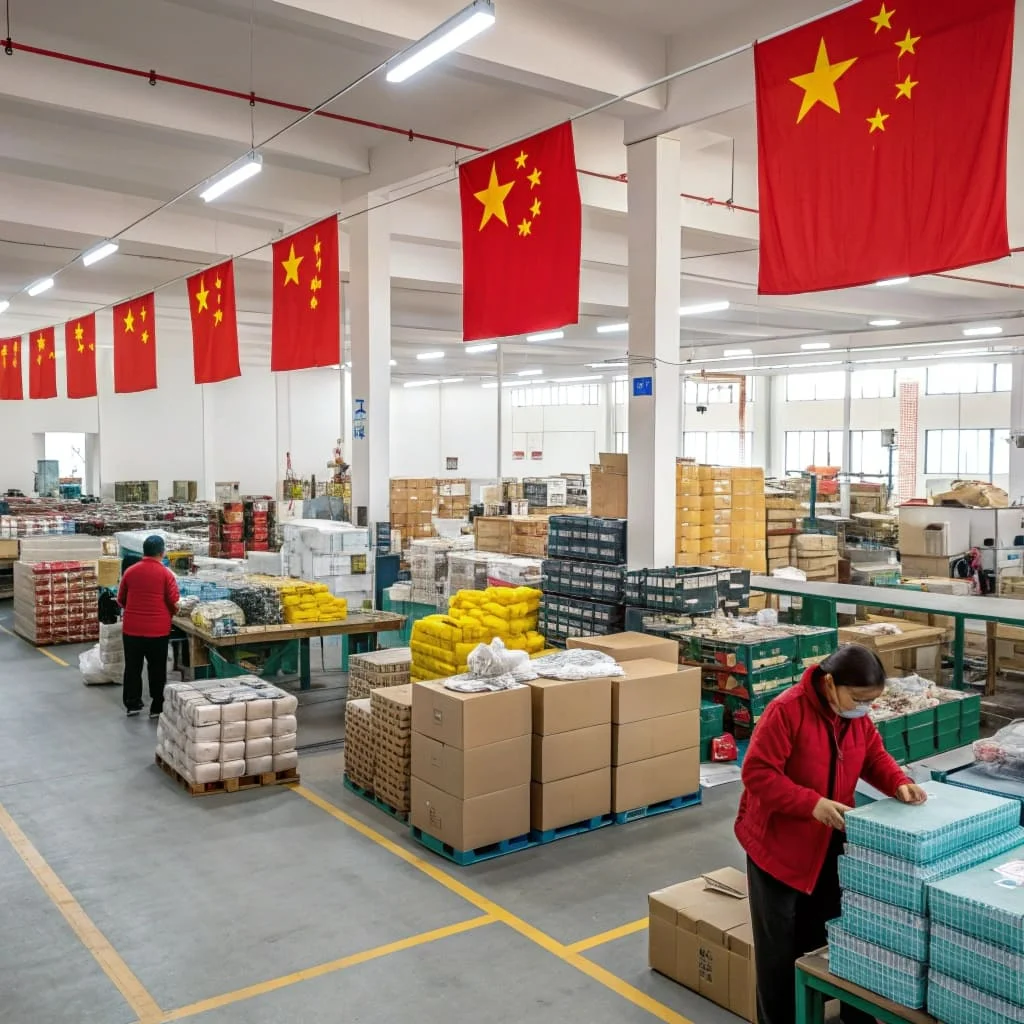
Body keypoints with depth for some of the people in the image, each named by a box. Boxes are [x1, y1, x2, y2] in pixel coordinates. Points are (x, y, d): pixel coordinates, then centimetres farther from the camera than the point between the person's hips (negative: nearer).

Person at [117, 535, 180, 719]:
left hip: (131, 628, 3)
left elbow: (121, 601, 10)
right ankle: (157, 708, 12)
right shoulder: (166, 573, -8)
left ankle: (132, 704, 23)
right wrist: (170, 614, 12)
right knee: (157, 669, 8)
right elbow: (174, 603, -9)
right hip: (157, 629, -3)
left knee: (132, 667, 15)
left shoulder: (130, 572, 1)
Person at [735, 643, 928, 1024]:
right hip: (777, 843, -6)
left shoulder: (858, 717, -4)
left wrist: (899, 783, -11)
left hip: (829, 843, 6)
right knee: (779, 945, 8)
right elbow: (757, 773, -26)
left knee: (825, 935, 20)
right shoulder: (786, 711, -26)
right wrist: (812, 803, -32)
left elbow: (874, 757, 9)